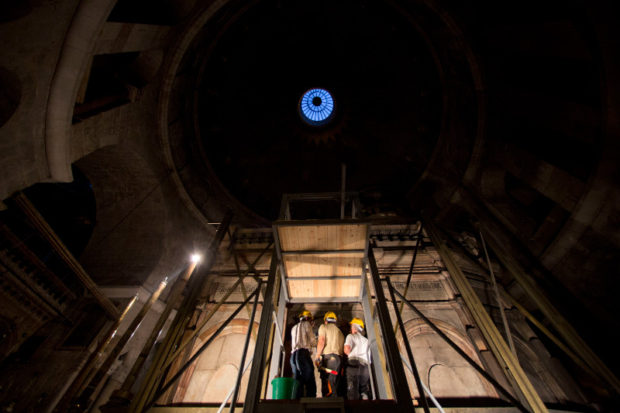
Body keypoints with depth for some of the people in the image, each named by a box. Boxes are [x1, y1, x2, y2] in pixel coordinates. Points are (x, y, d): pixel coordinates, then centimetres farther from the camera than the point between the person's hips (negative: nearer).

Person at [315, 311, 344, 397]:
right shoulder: (340, 332, 26)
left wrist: (317, 357, -6)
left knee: (328, 389, -9)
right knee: (335, 387, 8)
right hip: (339, 358, 6)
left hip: (328, 357, -6)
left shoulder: (323, 327, 9)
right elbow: (343, 349, 19)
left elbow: (321, 341, -7)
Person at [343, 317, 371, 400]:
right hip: (365, 365, 5)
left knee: (353, 394, -8)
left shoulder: (351, 336, 11)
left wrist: (351, 355, 13)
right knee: (364, 392, 5)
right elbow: (369, 357, 19)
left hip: (354, 364, -5)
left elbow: (346, 349, -6)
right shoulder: (366, 340, 26)